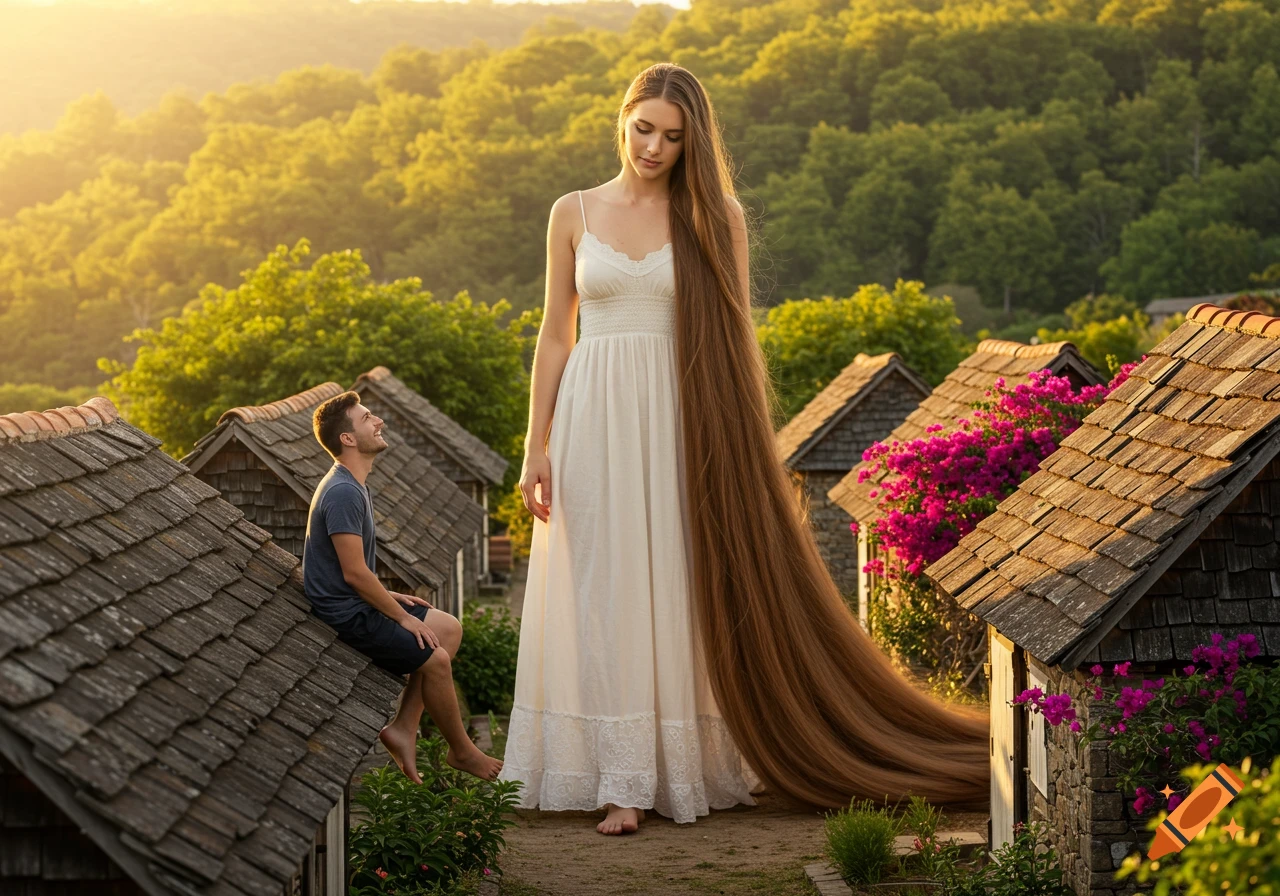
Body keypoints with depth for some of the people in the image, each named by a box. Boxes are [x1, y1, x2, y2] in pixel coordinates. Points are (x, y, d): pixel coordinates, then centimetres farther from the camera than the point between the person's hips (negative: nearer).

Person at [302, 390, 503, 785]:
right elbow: (354, 572, -24)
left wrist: (389, 597, 12)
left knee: (449, 629, 10)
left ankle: (403, 729, 8)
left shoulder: (352, 486, 11)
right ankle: (462, 752, 7)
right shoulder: (342, 493, -23)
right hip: (345, 614, -11)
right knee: (434, 658, -13)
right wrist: (402, 617, -15)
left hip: (358, 601, 11)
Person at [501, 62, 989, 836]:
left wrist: (739, 445, -4)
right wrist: (537, 447, 3)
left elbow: (732, 337, 3)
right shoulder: (574, 214, 7)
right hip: (596, 421, 1)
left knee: (680, 591, 2)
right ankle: (622, 780, 6)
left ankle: (690, 765, 14)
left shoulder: (713, 218, 4)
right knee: (606, 594, 0)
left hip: (679, 423, -1)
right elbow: (554, 336, 8)